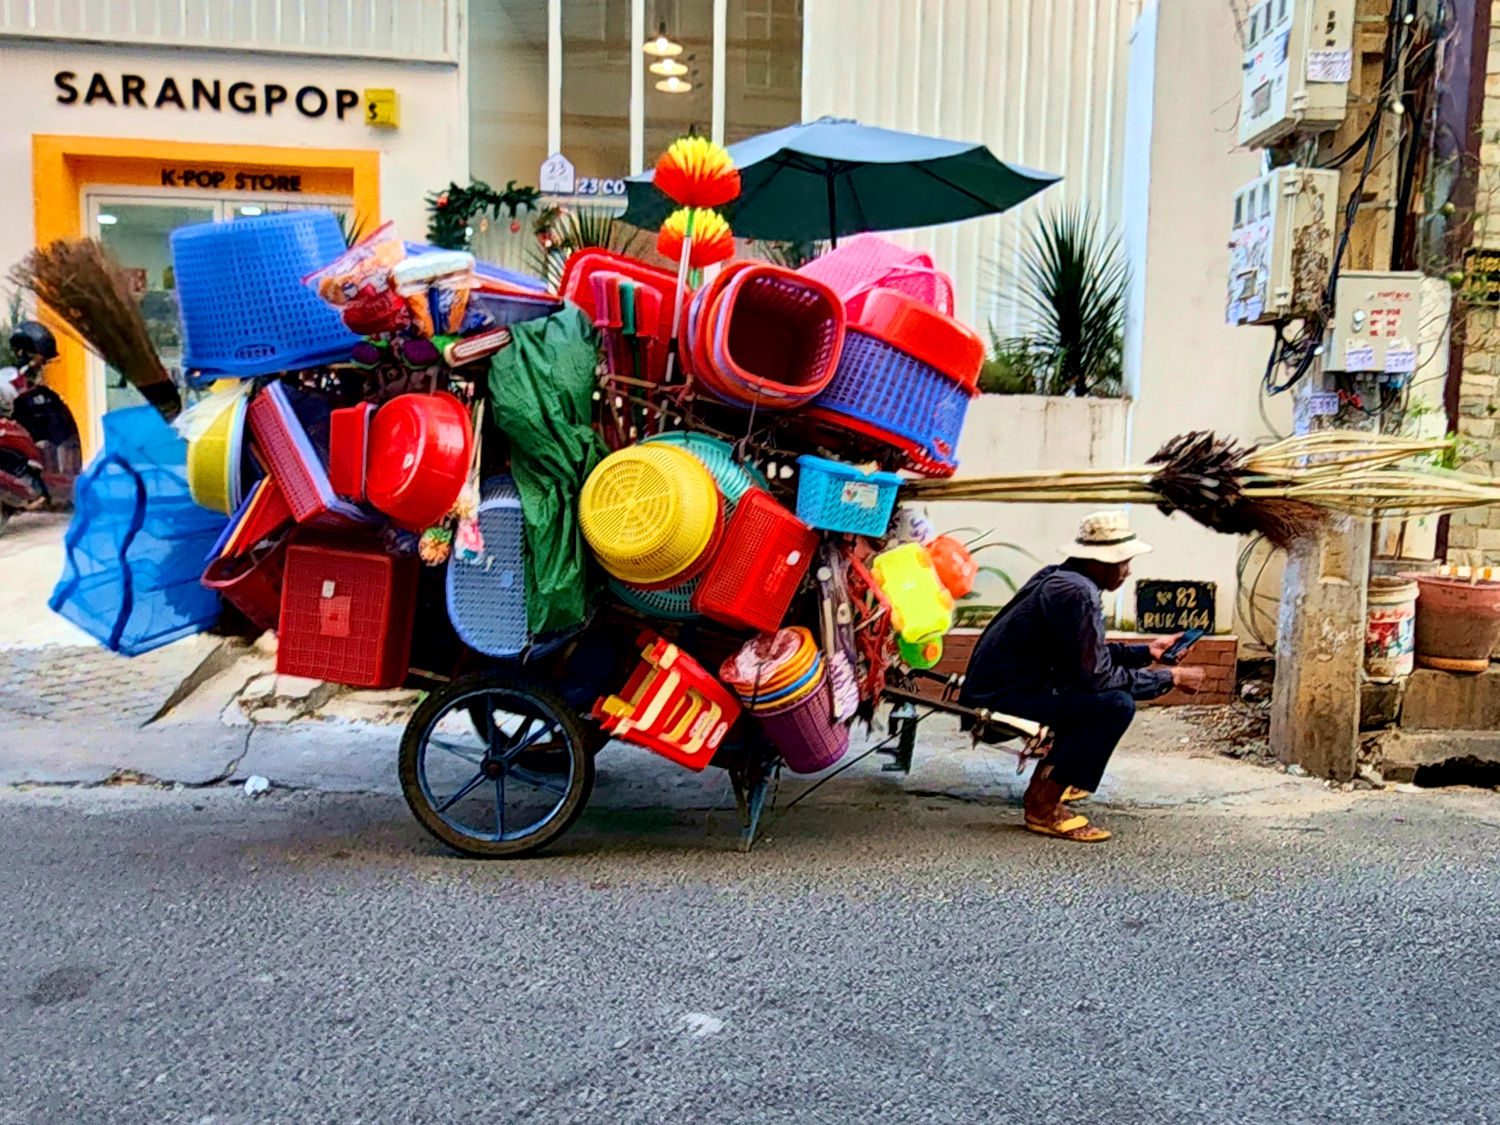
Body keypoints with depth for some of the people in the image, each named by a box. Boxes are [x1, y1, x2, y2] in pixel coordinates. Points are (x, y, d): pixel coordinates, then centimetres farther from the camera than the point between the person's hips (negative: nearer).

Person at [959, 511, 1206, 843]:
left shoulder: (1057, 578, 12)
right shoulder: (1077, 594, -20)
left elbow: (1090, 654, 24)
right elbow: (1097, 676, -20)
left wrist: (1147, 651, 20)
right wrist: (1170, 678, -10)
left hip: (992, 688, 11)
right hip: (1001, 701, -11)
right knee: (1118, 704, -20)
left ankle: (1047, 781, 25)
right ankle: (1043, 806, -14)